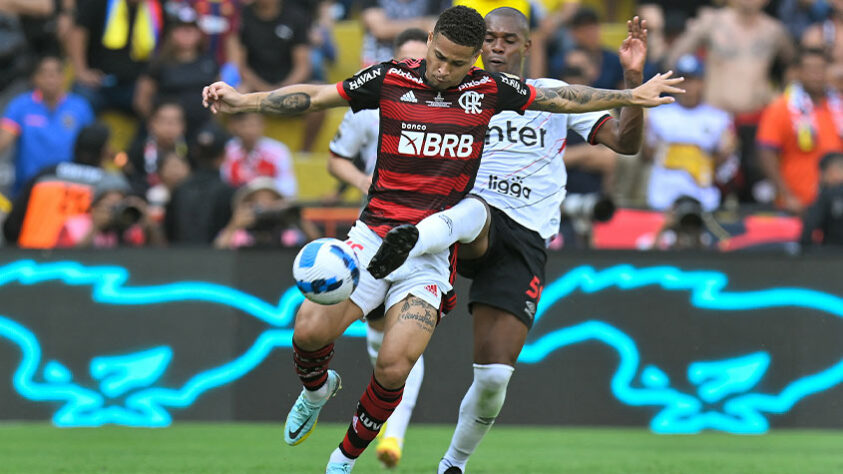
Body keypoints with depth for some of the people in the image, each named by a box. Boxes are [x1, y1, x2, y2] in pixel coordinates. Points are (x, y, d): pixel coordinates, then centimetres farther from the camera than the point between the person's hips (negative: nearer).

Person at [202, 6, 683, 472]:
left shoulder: (489, 89, 2)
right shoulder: (389, 79, -1)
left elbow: (563, 99, 15)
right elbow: (314, 97, 3)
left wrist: (633, 95, 19)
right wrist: (244, 100, -5)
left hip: (435, 248, 0)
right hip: (375, 235, 0)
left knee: (394, 368, -16)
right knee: (309, 330, -18)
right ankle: (317, 389, 20)